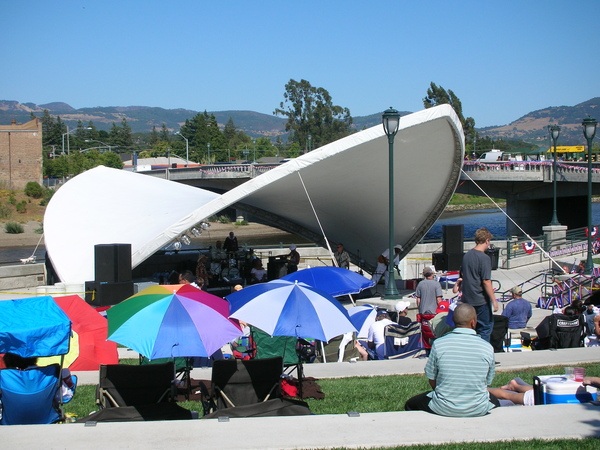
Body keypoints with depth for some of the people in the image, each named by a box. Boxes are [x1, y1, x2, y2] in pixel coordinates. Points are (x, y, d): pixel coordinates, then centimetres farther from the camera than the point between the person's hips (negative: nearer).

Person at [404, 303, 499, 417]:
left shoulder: (438, 344, -12)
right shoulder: (487, 348, -9)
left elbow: (432, 381, -3)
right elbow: (487, 382, 3)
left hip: (444, 409, -1)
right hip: (478, 410, 2)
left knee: (410, 405, 25)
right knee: (495, 402, 37)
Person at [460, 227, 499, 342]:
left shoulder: (466, 255, 7)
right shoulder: (484, 258, -17)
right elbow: (486, 281, -19)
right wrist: (494, 300, -14)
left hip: (467, 299, 7)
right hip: (481, 301, -7)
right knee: (485, 328, 3)